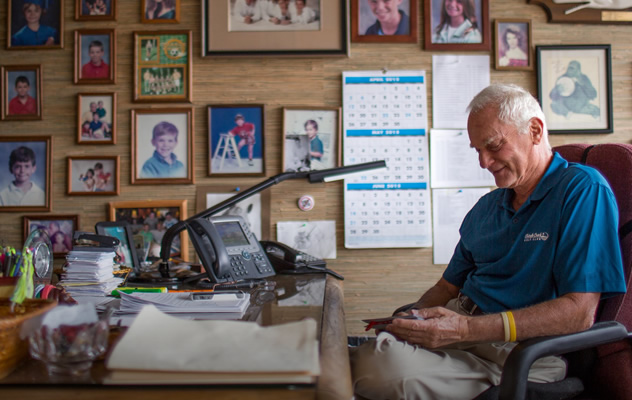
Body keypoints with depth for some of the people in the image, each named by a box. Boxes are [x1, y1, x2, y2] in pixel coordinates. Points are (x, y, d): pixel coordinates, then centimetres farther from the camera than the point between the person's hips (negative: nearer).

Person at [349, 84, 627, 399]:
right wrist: (411, 320, -4)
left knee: (379, 367, -30)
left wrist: (466, 329, -23)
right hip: (461, 324, 6)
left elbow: (580, 311, -15)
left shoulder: (582, 189, -5)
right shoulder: (486, 207, 18)